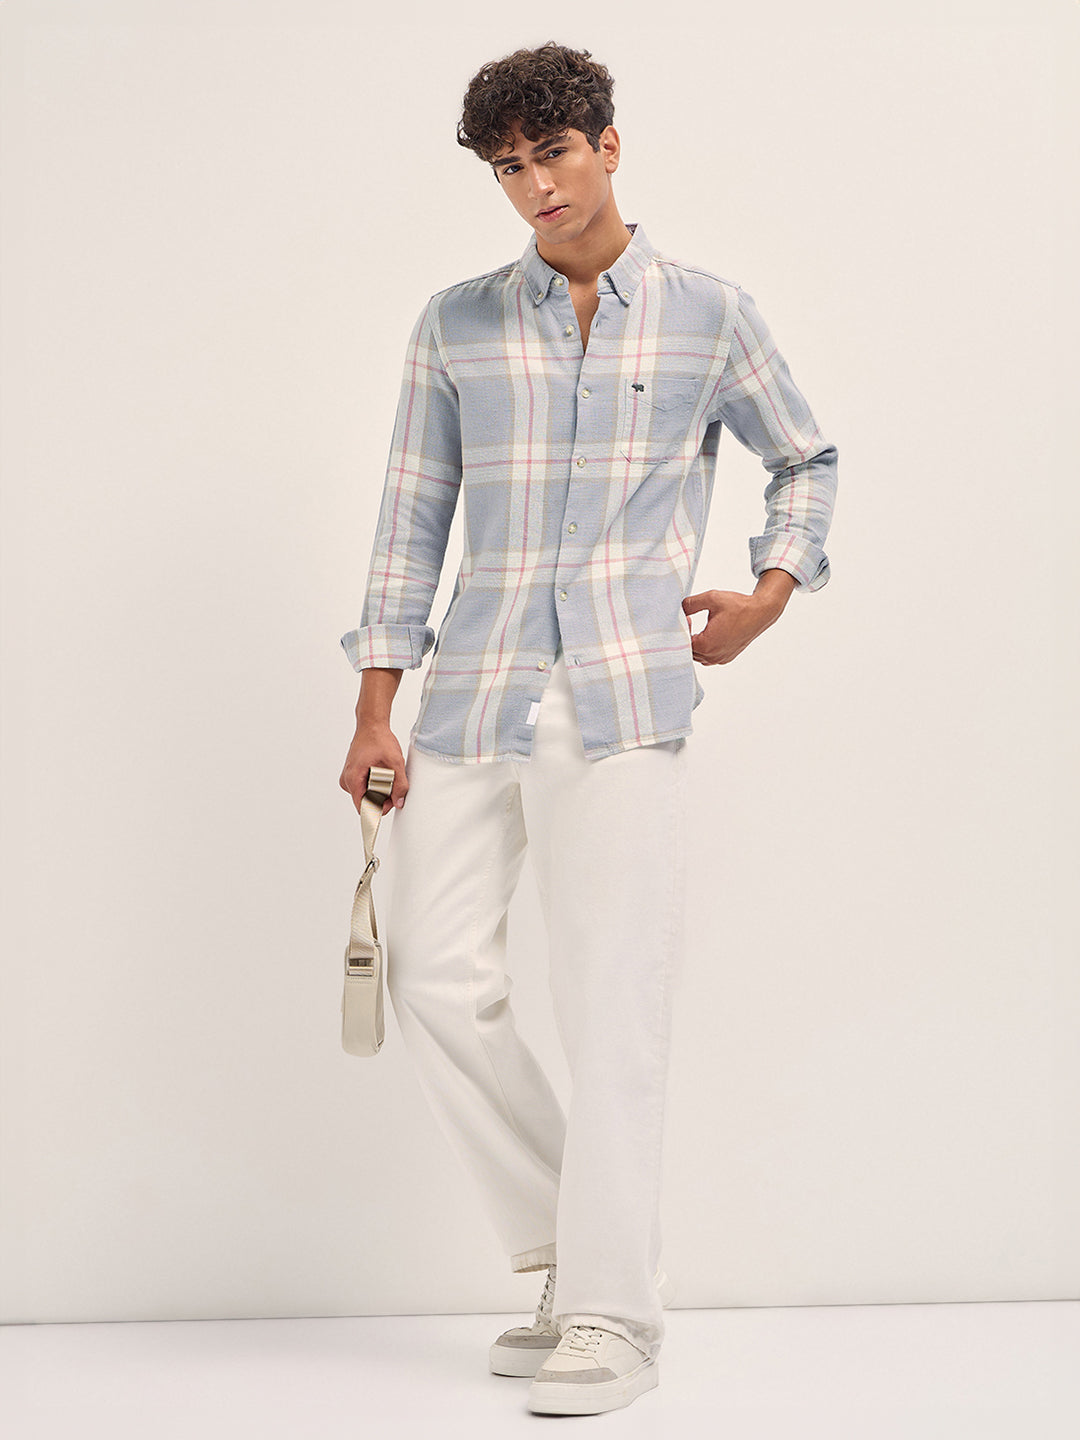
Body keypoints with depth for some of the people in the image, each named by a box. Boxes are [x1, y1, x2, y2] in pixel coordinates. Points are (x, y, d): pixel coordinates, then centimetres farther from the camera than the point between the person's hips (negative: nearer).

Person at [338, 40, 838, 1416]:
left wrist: (766, 595, 5)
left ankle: (612, 1318, 2)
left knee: (611, 1003, -7)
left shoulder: (709, 314, 7)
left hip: (624, 696, -3)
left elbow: (805, 458, 21)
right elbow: (413, 513, 10)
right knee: (435, 970, 0)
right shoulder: (457, 323, 11)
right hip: (476, 686, 3)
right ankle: (564, 1253, 18)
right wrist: (376, 705, 5)